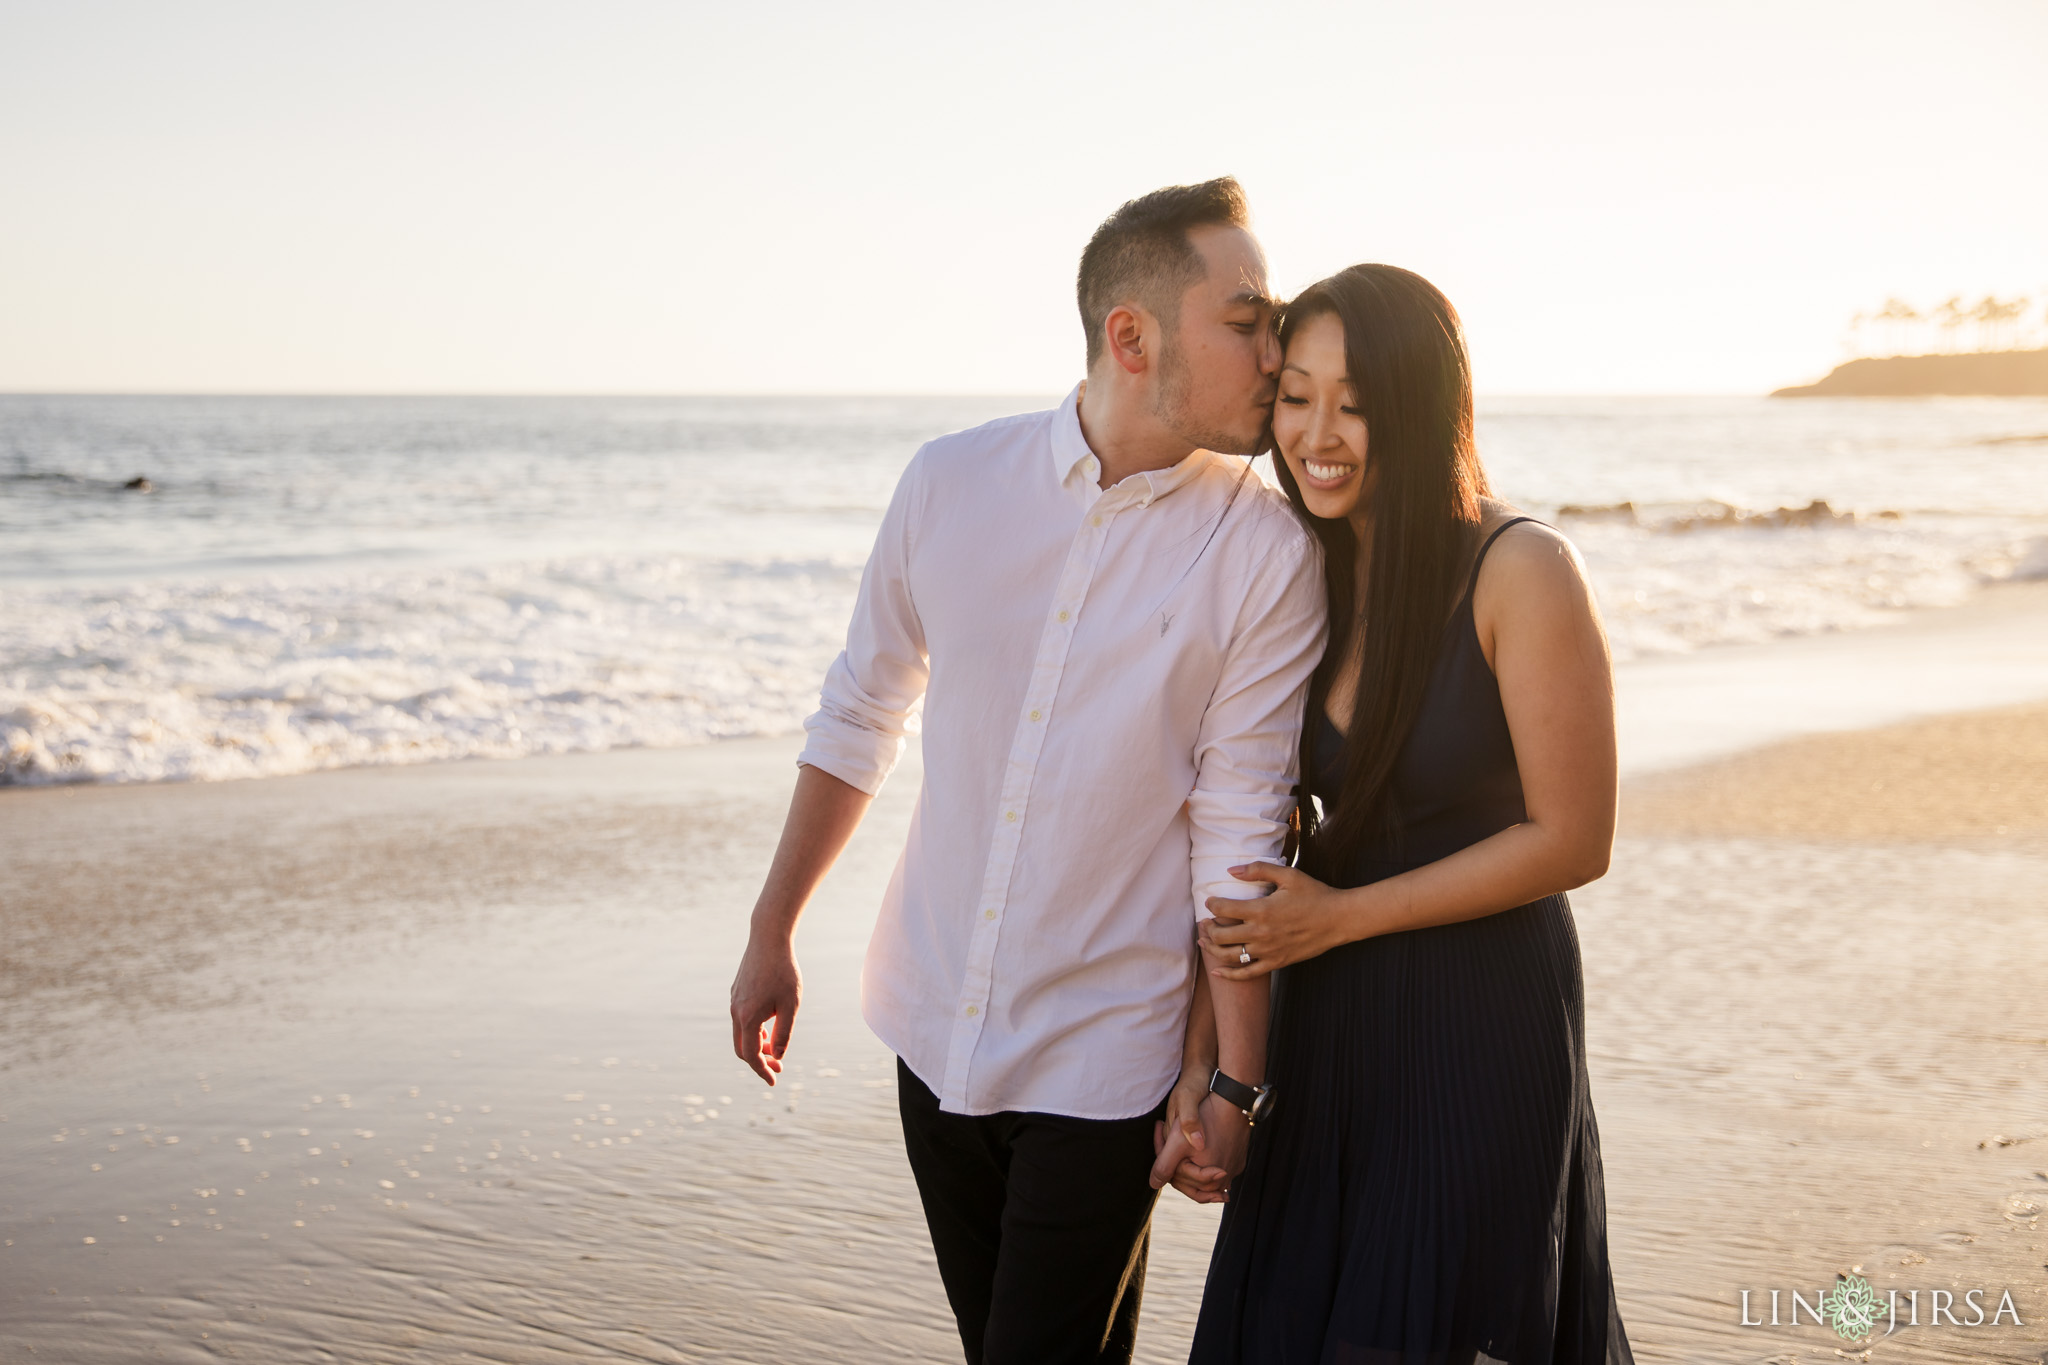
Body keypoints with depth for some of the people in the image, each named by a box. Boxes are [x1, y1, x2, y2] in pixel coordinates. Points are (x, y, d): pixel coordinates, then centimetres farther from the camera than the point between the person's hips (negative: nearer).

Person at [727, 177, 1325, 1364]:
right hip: (936, 1029, 3)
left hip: (1101, 1063, -3)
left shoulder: (1266, 554, -12)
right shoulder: (953, 482, -5)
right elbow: (860, 719, 7)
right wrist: (772, 935, 11)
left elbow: (1239, 837, -9)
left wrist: (1232, 1080, -8)